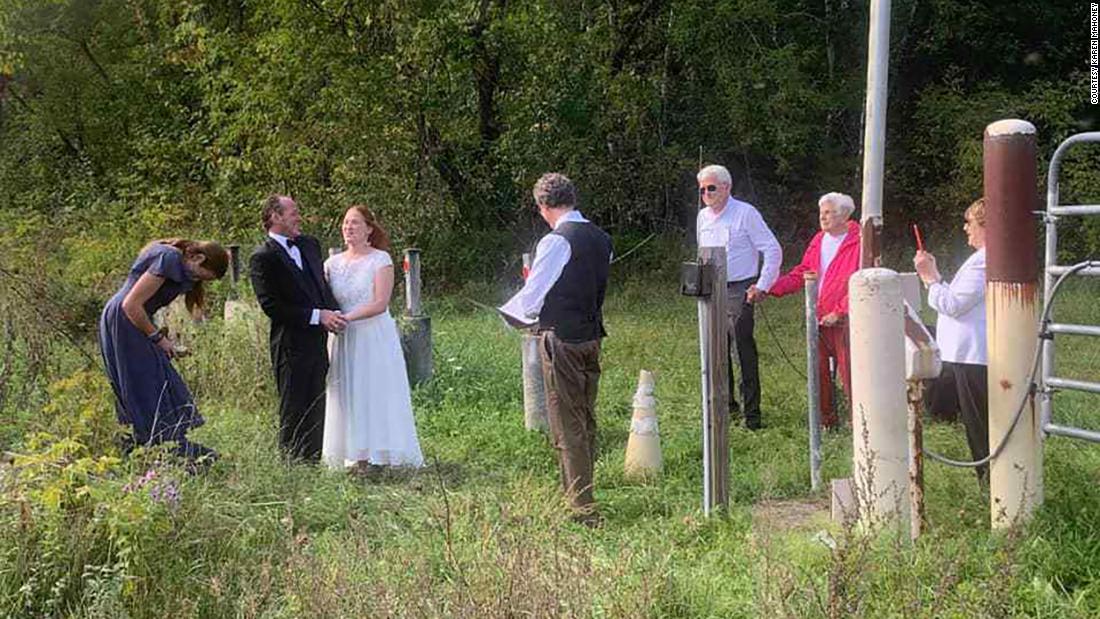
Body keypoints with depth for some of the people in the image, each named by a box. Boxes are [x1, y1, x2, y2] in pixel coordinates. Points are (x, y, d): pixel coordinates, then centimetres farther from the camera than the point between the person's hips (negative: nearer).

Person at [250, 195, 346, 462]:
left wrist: (333, 313, 2)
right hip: (292, 347, -7)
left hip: (317, 343, 7)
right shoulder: (263, 258, -9)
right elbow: (271, 306, -15)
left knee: (315, 412, 11)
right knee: (294, 413, -1)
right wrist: (317, 316, -16)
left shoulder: (310, 245, 15)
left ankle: (313, 460, 18)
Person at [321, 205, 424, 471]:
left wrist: (346, 317, -20)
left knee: (378, 394, -3)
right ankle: (360, 460, 6)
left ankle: (380, 456, -1)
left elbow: (380, 304, -13)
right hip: (343, 340, 4)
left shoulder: (380, 259, -4)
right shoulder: (333, 263, 11)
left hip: (375, 338, -4)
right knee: (349, 397, 3)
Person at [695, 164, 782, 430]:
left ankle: (752, 413, -5)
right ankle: (727, 404, 24)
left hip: (739, 291, -7)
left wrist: (762, 286, -11)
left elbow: (773, 250, -7)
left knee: (744, 350, -9)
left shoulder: (745, 213, -8)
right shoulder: (703, 217, 12)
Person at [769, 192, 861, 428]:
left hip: (843, 319, -7)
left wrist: (838, 312, -17)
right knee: (818, 370, 10)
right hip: (818, 319, 7)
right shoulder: (818, 241, 13)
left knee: (848, 370, -4)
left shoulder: (858, 242, -9)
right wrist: (769, 288, 1)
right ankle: (827, 418, 22)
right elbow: (800, 274, 13)